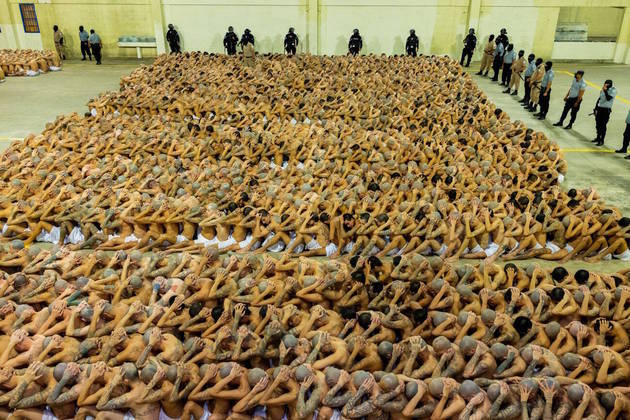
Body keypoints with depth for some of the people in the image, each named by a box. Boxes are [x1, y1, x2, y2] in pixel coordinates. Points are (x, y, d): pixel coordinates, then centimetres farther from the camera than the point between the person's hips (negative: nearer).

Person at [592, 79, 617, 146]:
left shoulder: (613, 90, -13)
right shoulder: (603, 89, 7)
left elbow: (608, 98, -26)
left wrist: (605, 91, -29)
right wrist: (595, 108, 18)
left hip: (606, 109, -7)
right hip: (599, 108, 7)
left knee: (603, 125, -5)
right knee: (598, 124, 14)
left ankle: (602, 141, 2)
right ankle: (598, 137, 31)